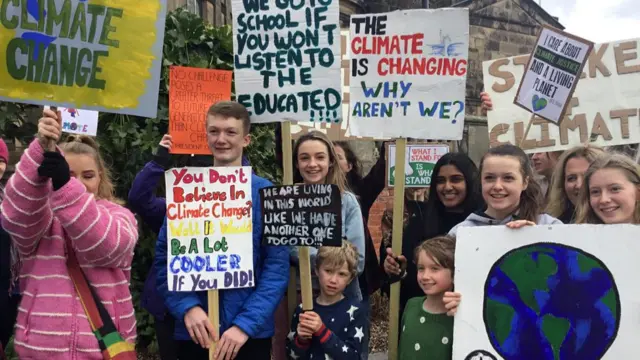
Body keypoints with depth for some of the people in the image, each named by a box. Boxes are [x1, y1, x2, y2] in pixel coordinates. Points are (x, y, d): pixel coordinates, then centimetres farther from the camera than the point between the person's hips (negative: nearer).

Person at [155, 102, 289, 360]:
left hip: (251, 332, -1)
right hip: (194, 332, 1)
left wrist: (245, 323, -15)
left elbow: (277, 266, -7)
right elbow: (164, 258, 1)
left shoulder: (266, 193, -4)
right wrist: (187, 307, -14)